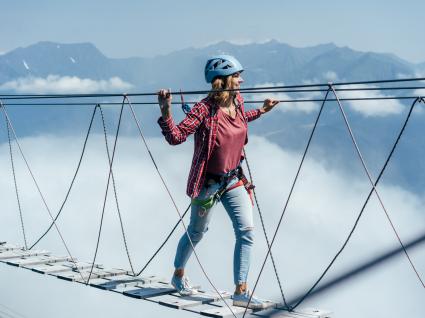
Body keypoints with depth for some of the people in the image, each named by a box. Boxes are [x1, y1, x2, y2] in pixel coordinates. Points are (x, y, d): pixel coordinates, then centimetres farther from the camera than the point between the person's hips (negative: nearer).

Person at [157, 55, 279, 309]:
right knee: (197, 232, 14)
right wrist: (166, 111, -41)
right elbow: (176, 137, -28)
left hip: (234, 179, 6)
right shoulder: (205, 109, -23)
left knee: (247, 231, -3)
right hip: (208, 182, -6)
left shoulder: (237, 101, -3)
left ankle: (241, 291, 4)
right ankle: (179, 274, 42)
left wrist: (262, 111, 21)